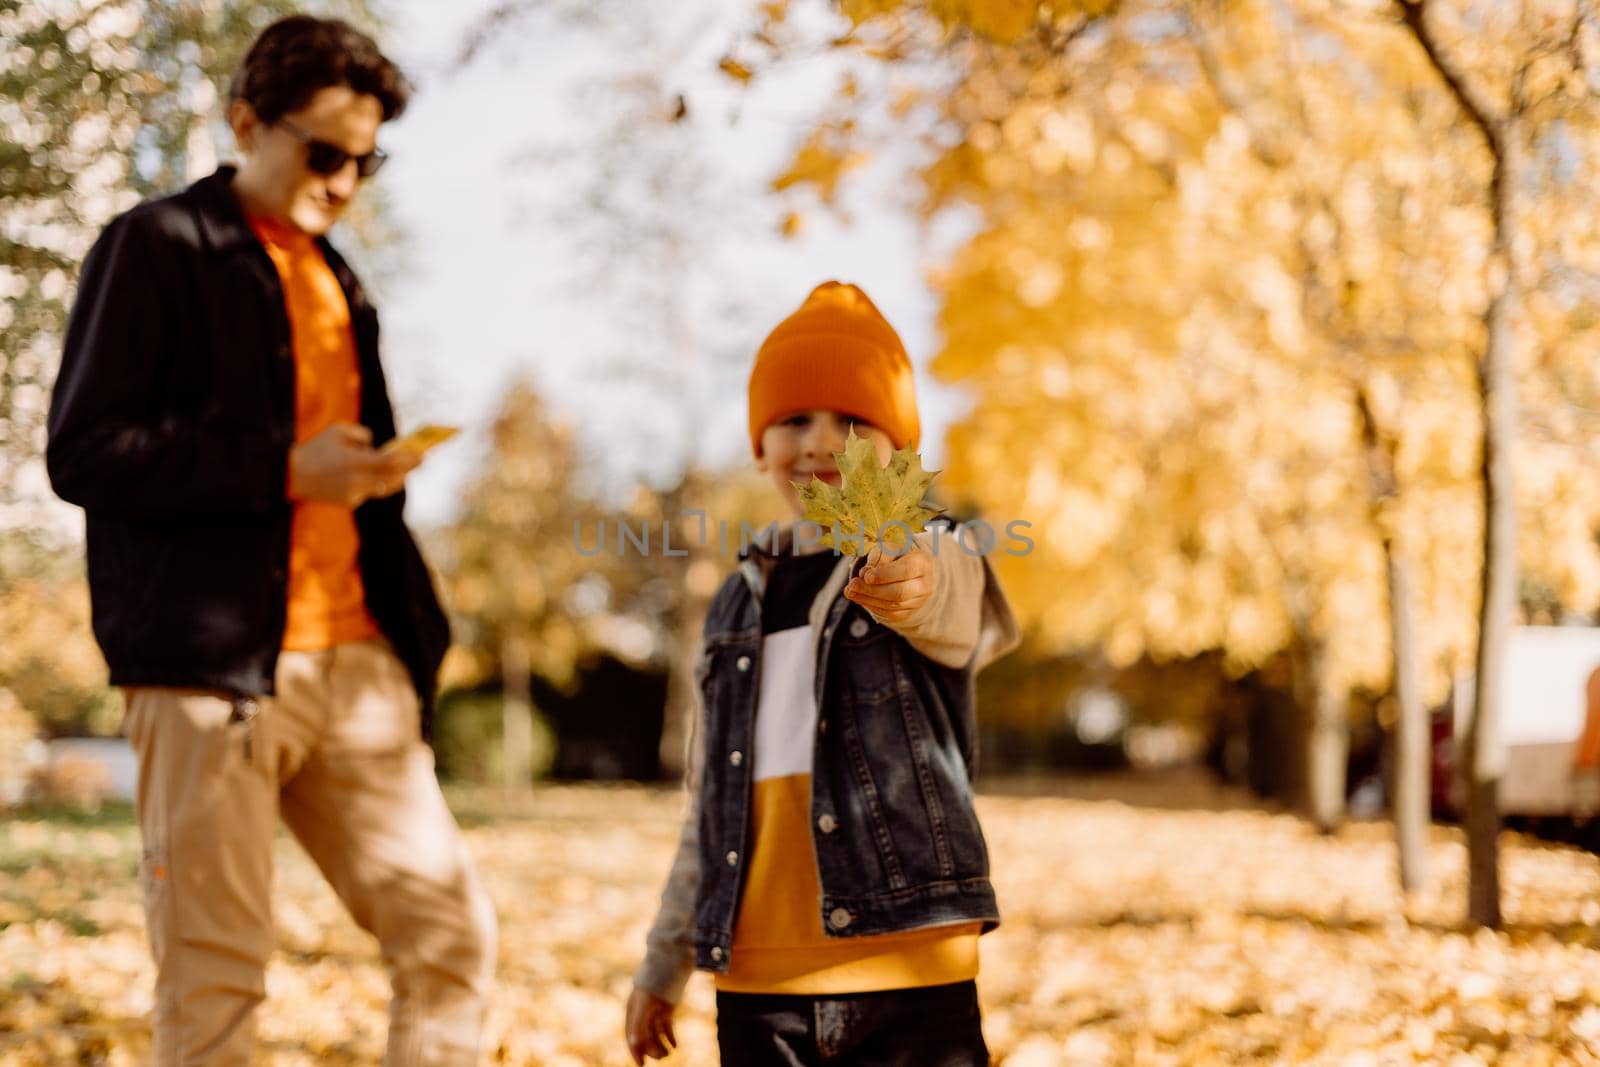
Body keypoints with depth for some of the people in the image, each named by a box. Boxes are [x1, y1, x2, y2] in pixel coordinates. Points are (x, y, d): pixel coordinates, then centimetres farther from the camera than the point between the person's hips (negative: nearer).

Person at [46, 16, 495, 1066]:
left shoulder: (337, 280, 22)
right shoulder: (157, 247, -1)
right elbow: (84, 454, -10)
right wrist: (285, 469, -15)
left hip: (354, 659, 7)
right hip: (212, 663, -7)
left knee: (453, 934, 2)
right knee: (214, 975, -3)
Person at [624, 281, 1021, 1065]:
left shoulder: (937, 562, 1)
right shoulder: (739, 604, 15)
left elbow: (956, 605, -26)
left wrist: (912, 586, -50)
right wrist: (663, 967, 23)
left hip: (908, 976, -4)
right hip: (755, 985, 4)